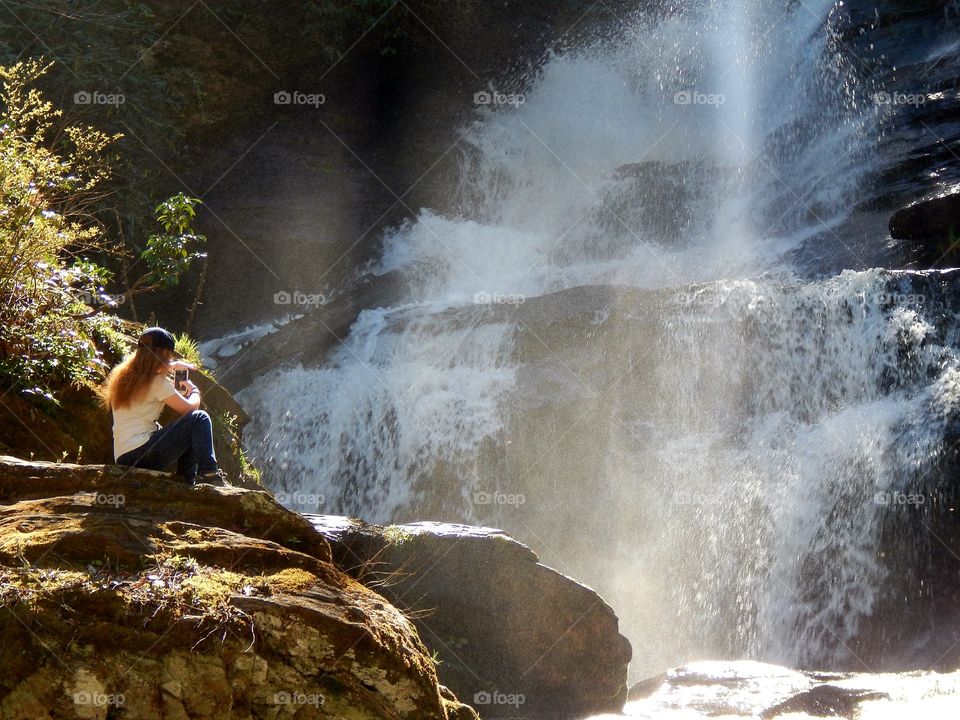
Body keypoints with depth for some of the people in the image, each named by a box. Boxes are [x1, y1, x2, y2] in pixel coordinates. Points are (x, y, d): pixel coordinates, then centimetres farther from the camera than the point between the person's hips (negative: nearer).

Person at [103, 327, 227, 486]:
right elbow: (190, 407, -5)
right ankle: (208, 471, -12)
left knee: (189, 437, 29)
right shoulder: (157, 382, -8)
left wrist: (173, 366, 48)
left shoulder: (124, 375, 16)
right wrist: (194, 391, 15)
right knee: (199, 419, -6)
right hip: (142, 453, -9)